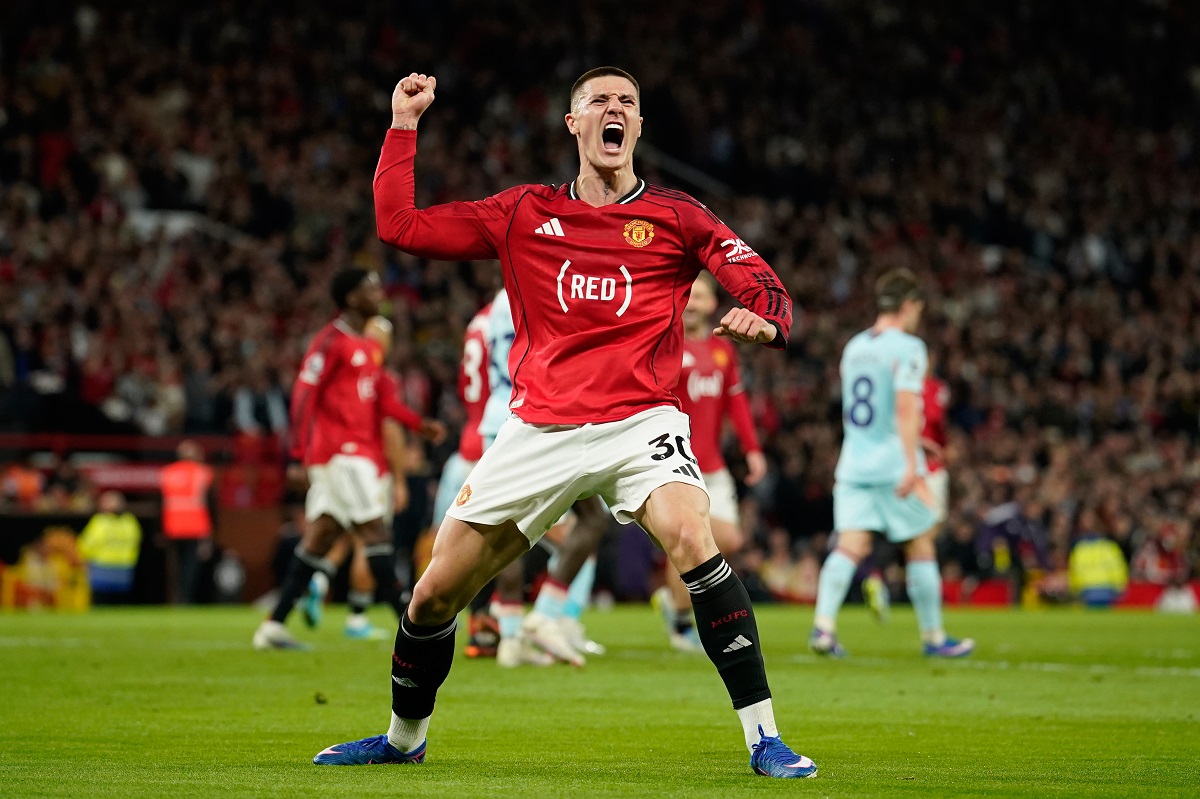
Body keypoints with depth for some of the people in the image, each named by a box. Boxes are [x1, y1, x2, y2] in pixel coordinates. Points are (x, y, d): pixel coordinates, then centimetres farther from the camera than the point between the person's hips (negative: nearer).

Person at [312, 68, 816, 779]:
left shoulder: (676, 218, 5)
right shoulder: (522, 214, 10)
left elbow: (768, 290, -3)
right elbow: (398, 224, 10)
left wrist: (764, 321, -26)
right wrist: (404, 124, 7)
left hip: (640, 422, -2)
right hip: (539, 432, 3)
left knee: (691, 536, -32)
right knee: (435, 595, 5)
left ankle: (764, 737, -26)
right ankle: (404, 738, 33)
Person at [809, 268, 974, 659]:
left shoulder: (854, 346, 14)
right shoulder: (907, 348, -8)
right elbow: (905, 407, -20)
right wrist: (912, 466, -24)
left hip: (853, 463, 6)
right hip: (893, 463, -6)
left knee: (850, 545, -2)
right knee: (921, 544, 7)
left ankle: (823, 624, -21)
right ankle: (933, 637, 14)